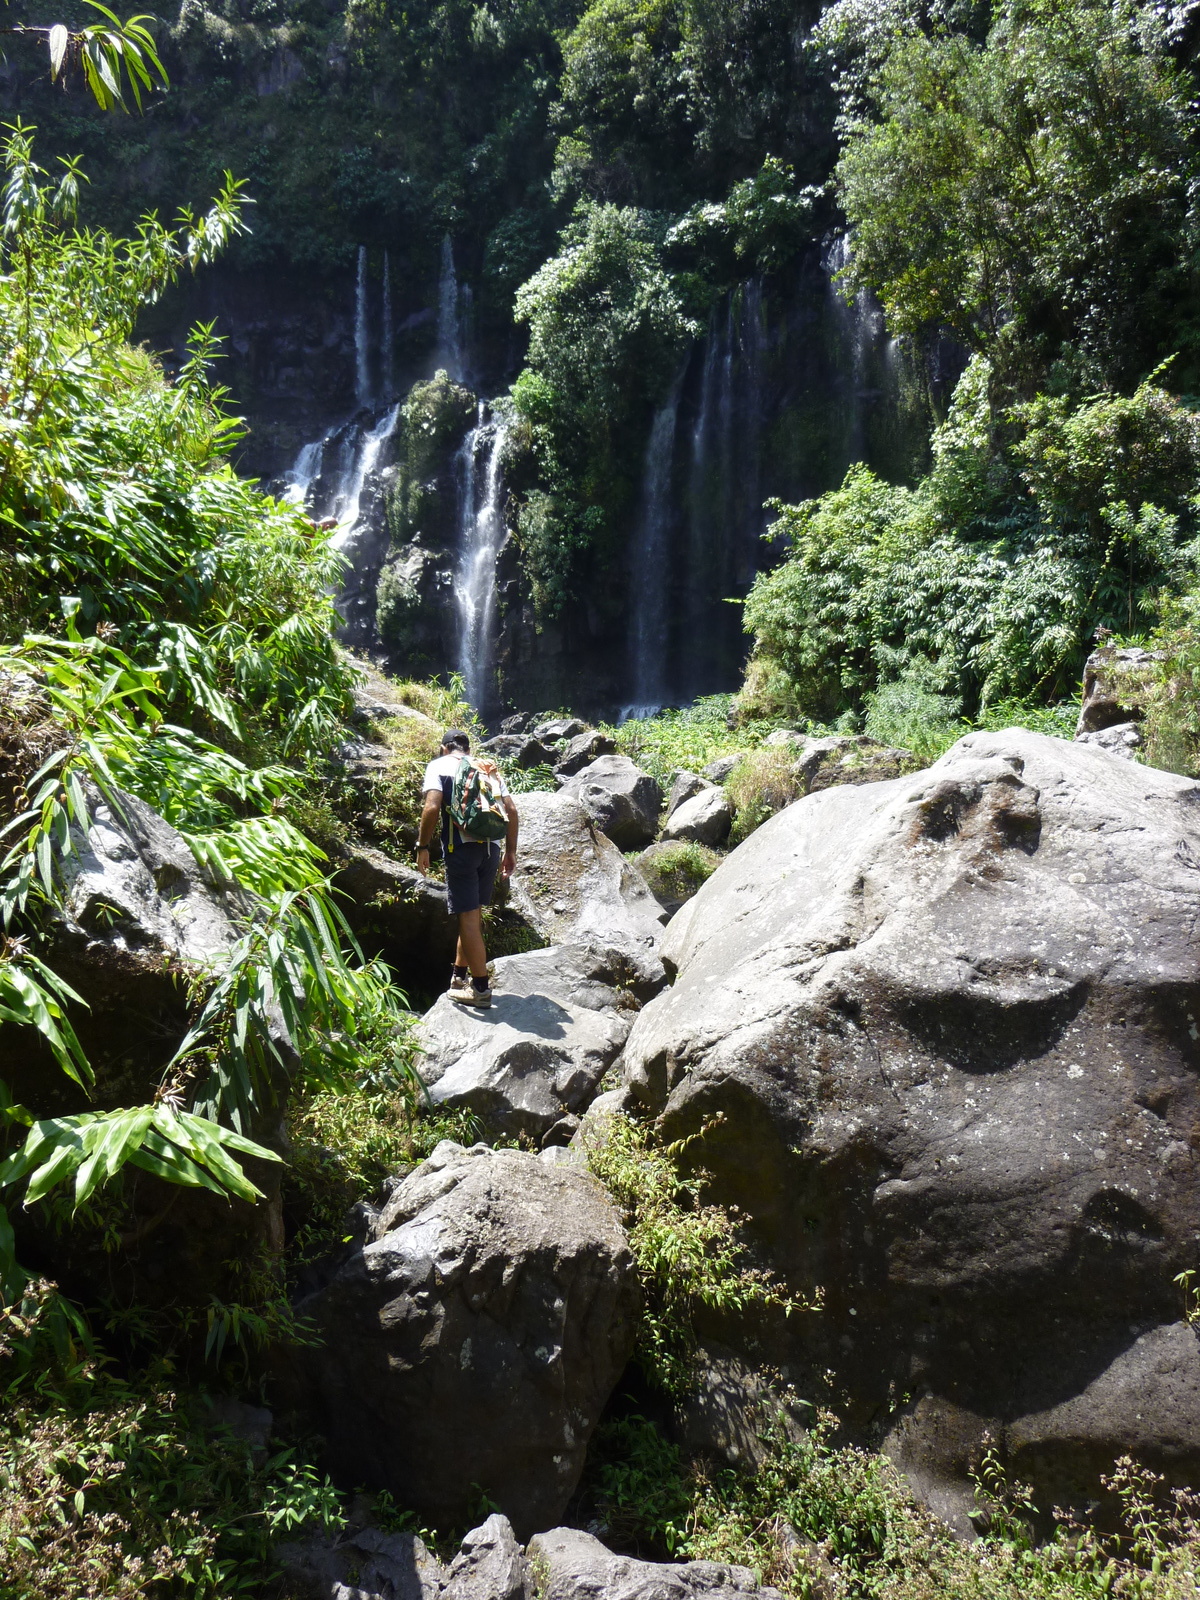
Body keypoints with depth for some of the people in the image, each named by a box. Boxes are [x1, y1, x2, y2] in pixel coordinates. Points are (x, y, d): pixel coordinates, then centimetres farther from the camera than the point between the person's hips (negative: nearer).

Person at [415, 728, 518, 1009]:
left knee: (469, 917, -1)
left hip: (461, 848, -5)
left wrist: (423, 846, -3)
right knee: (472, 914, 19)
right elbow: (511, 810, 10)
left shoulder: (439, 765, 5)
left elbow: (432, 807, -12)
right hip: (491, 847, 5)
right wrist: (510, 851, 15)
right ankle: (459, 975, 30)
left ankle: (481, 988, 2)